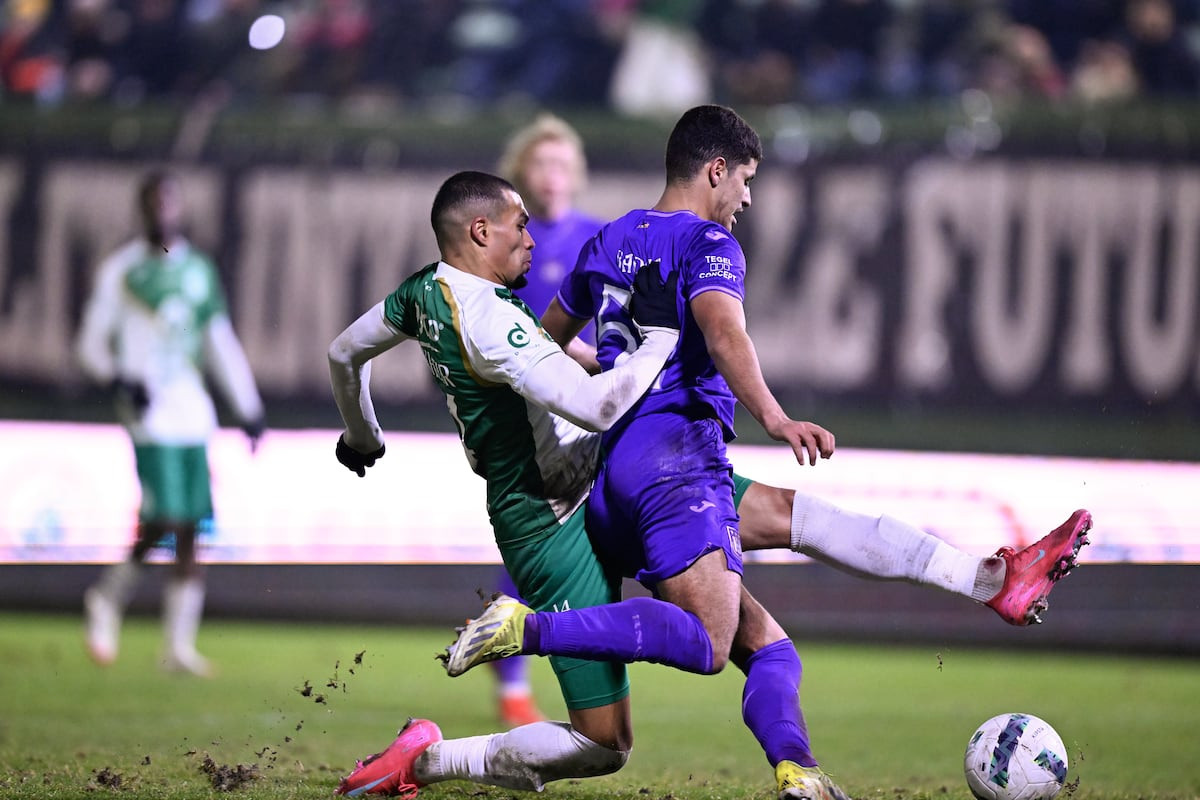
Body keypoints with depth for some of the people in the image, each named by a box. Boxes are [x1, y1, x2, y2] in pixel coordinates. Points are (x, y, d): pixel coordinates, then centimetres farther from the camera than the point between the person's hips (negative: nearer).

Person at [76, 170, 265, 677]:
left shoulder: (199, 271, 15)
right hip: (149, 410, -5)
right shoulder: (121, 270, 2)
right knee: (164, 519, -15)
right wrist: (119, 381, -14)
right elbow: (92, 343, 4)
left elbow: (221, 344, 21)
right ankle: (109, 598, 11)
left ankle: (180, 645, 3)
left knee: (189, 528, -1)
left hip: (192, 410, 5)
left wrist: (248, 408, 17)